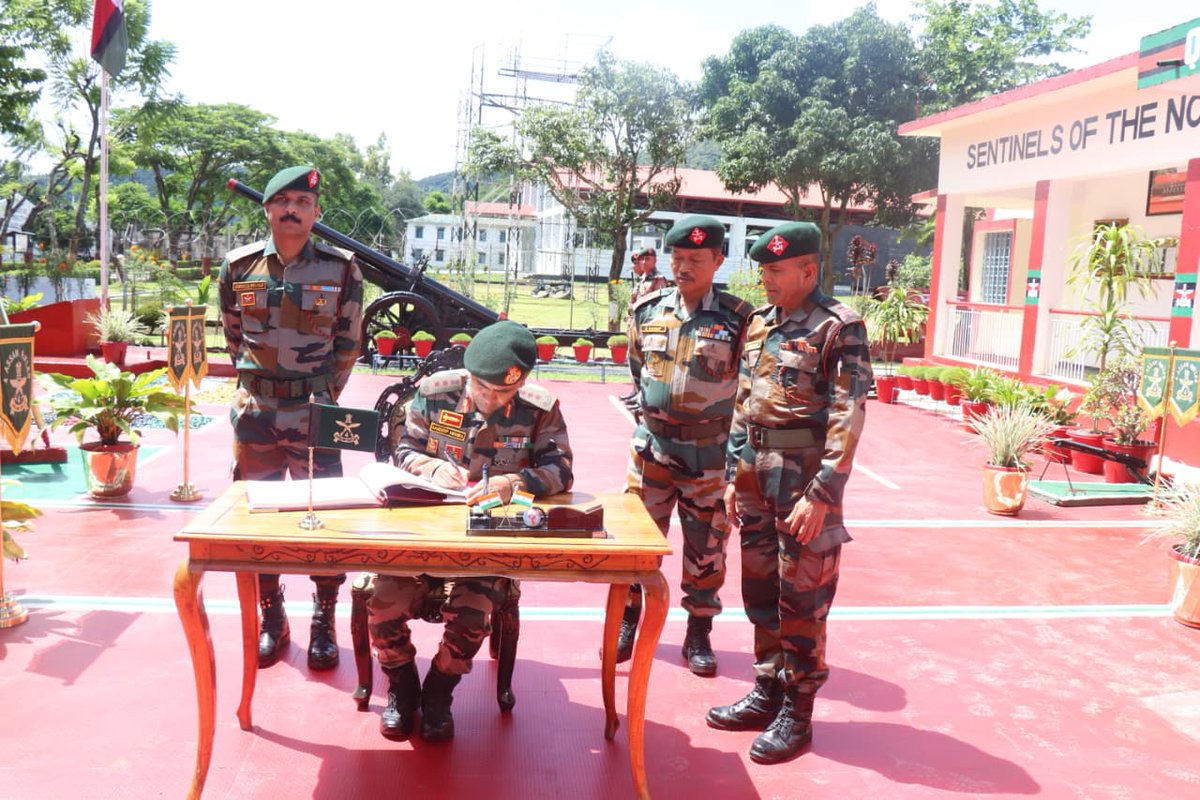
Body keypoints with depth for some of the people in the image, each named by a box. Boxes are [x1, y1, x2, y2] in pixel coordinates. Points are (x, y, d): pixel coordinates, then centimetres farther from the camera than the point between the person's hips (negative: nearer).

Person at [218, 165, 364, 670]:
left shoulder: (341, 270, -3)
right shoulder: (239, 267, 2)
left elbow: (349, 342, 4)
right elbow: (233, 335, 15)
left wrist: (326, 395, 4)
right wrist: (256, 382, 11)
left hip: (314, 411, -2)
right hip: (255, 412, 2)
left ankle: (324, 622, 16)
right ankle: (271, 620, 25)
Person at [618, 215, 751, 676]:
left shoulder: (738, 318, -8)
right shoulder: (648, 311, 2)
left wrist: (732, 432, -2)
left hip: (710, 453, -2)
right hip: (652, 444, 3)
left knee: (706, 547, 8)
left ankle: (698, 634, 24)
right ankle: (627, 622, 27)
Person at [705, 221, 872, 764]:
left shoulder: (839, 328, -10)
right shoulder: (759, 322, 11)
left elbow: (848, 418, -15)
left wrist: (821, 494, -19)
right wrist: (735, 473, 14)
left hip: (803, 475, -7)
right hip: (756, 470, 7)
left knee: (802, 597, 3)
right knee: (760, 588, 15)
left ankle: (797, 713, 17)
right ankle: (767, 692, 31)